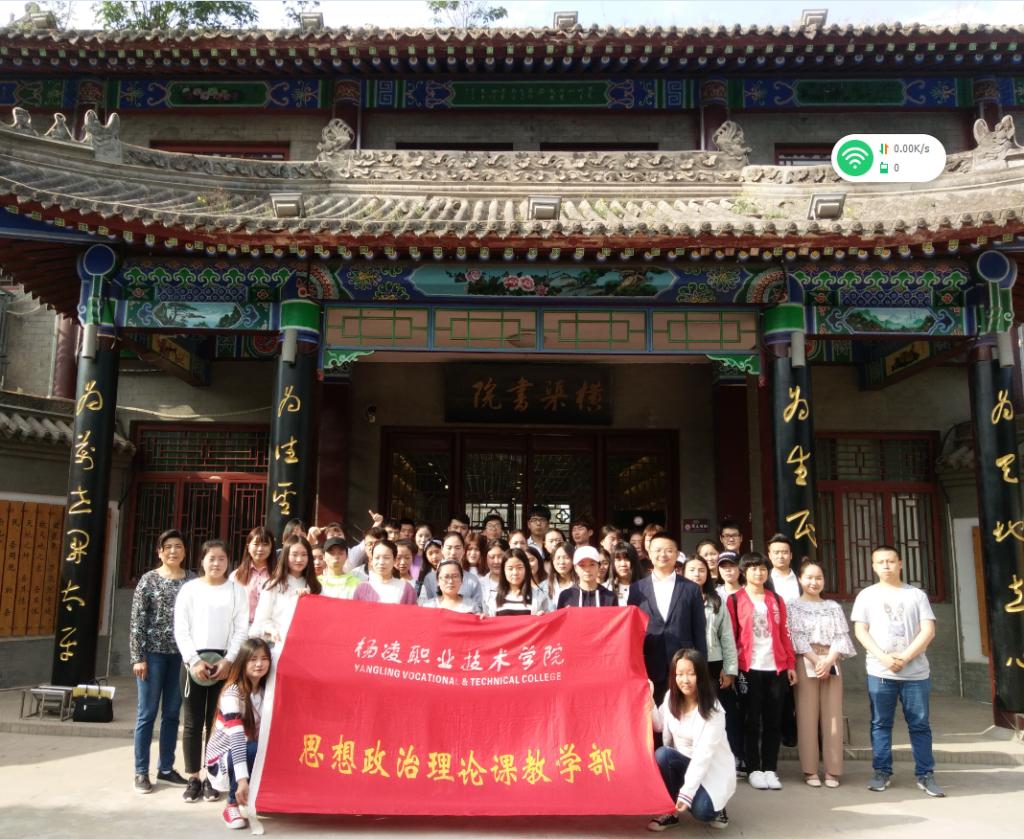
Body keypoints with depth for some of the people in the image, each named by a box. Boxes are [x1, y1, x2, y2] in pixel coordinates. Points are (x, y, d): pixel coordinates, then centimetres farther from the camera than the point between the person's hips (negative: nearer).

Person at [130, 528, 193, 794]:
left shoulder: (192, 580, 5)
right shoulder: (148, 580, -2)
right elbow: (137, 621, -4)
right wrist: (137, 657, -9)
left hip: (181, 654, 3)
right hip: (154, 652, -3)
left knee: (172, 713, 10)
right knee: (147, 713, 4)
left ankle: (165, 768, 23)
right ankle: (141, 772, 14)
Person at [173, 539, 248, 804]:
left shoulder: (237, 590, 6)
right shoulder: (190, 588, 4)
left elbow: (242, 630, 2)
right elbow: (181, 630, 0)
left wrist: (228, 661, -9)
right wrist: (194, 661, -10)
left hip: (224, 661, 0)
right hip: (195, 659, 0)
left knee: (217, 722, 4)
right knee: (193, 722, 2)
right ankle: (193, 779, 11)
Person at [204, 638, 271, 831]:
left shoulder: (267, 690, -5)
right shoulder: (232, 693, -24)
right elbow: (236, 738, -34)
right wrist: (242, 780, -41)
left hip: (248, 756, 5)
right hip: (222, 758, -5)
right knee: (252, 749, -35)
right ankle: (232, 807, -14)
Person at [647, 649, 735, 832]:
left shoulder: (713, 711, -22)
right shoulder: (671, 698, -6)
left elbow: (704, 754, -28)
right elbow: (659, 725, 10)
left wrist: (686, 793, -35)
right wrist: (649, 699, -6)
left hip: (711, 768, -4)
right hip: (682, 762, 4)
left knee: (700, 810, -31)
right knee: (661, 754, -29)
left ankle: (714, 806, 7)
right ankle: (669, 811, -10)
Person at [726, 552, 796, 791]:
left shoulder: (776, 600, 14)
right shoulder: (734, 599, 2)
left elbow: (784, 634, 12)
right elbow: (730, 635, -2)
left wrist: (791, 664, 7)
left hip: (776, 668, 3)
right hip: (749, 669, -3)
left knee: (773, 720, 6)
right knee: (752, 720, 3)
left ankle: (770, 769, 15)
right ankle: (753, 770, 11)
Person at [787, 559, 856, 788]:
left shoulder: (833, 607, 14)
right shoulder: (793, 606, 4)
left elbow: (841, 636, 5)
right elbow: (796, 637, -5)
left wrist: (829, 661, -10)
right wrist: (816, 661, -14)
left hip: (831, 663, 3)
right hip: (806, 663, -3)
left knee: (833, 716, 2)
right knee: (808, 717, -2)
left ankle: (832, 770, 7)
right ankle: (810, 770, 4)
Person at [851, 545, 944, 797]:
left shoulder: (917, 595, 8)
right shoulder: (867, 595, 8)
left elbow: (928, 630, 0)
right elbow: (860, 631, 1)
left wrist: (905, 657, -11)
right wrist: (884, 657, -12)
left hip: (916, 671, 0)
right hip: (879, 672, 0)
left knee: (920, 724, 4)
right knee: (880, 724, 4)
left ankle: (925, 774, 12)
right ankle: (882, 772, 13)